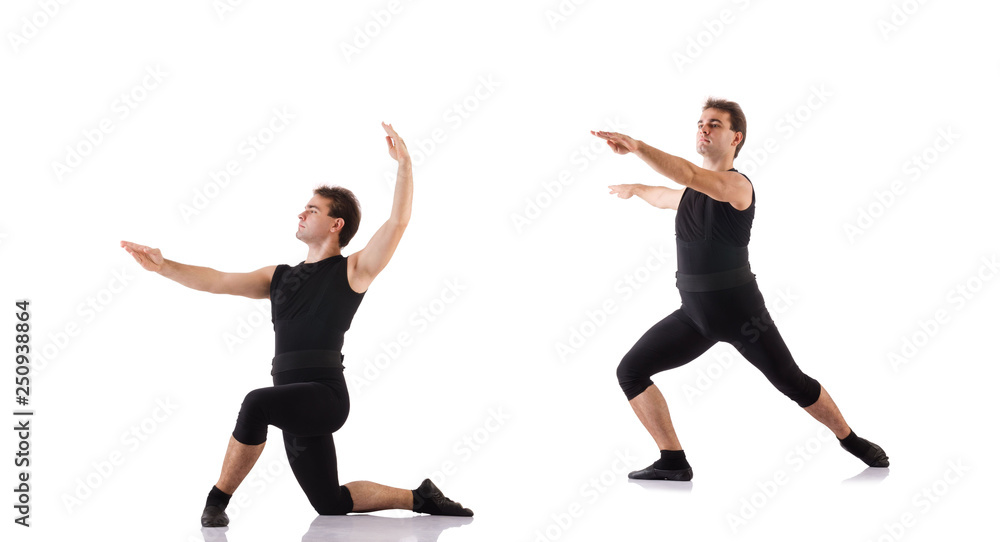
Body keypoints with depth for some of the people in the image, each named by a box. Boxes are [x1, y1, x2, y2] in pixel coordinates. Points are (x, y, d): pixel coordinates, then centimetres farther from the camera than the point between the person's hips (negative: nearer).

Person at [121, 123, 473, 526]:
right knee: (331, 505, 12)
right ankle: (419, 498, 26)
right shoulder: (279, 277, 22)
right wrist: (163, 266, 9)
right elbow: (216, 282, 18)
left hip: (325, 392, -8)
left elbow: (398, 222, -8)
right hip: (295, 402, 8)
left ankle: (219, 499, -22)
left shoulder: (353, 270, 3)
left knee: (257, 403, -37)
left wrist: (404, 163, -15)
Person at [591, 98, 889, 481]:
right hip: (694, 314, 6)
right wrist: (635, 189, 54)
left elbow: (687, 175, -34)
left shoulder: (737, 186, -14)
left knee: (794, 384, 4)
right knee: (630, 372, -6)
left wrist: (636, 146, -42)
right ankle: (673, 463, -1)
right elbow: (665, 196, 37)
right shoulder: (691, 191, 11)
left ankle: (853, 442, 28)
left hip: (740, 312, -6)